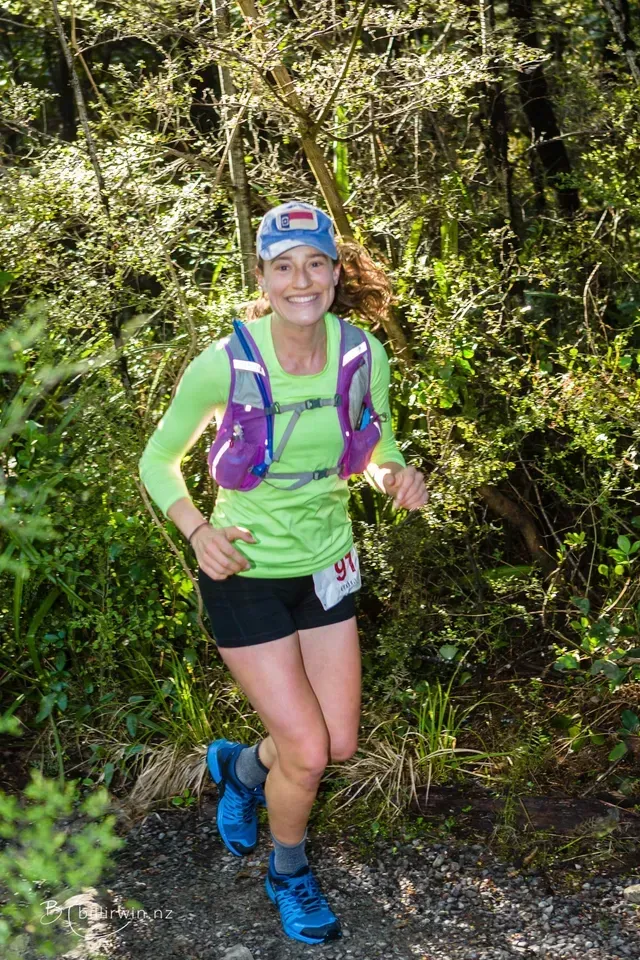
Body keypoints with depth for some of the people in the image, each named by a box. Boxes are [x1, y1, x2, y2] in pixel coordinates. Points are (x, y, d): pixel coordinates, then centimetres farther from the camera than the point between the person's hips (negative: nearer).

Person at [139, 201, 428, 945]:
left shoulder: (365, 355, -11)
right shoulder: (224, 364, -21)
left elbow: (379, 451, 5)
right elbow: (159, 459, -7)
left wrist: (398, 477, -18)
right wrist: (198, 531, -24)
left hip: (325, 566, 5)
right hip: (246, 573, -4)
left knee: (341, 745, 11)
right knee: (308, 751, -4)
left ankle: (240, 767, 44)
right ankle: (288, 875, 27)